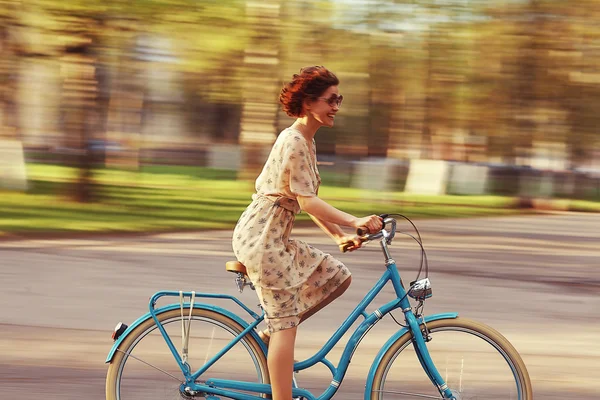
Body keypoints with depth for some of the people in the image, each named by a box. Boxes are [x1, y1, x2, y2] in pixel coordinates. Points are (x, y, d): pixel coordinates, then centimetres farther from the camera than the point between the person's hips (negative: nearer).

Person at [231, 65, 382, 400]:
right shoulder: (295, 142, -16)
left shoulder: (306, 141, 15)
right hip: (263, 237, -9)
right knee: (286, 324, -8)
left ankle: (271, 334, 10)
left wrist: (338, 235, 12)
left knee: (338, 277, 7)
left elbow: (308, 201, 19)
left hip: (276, 237, 9)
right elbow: (308, 201, -22)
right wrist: (354, 222, -29)